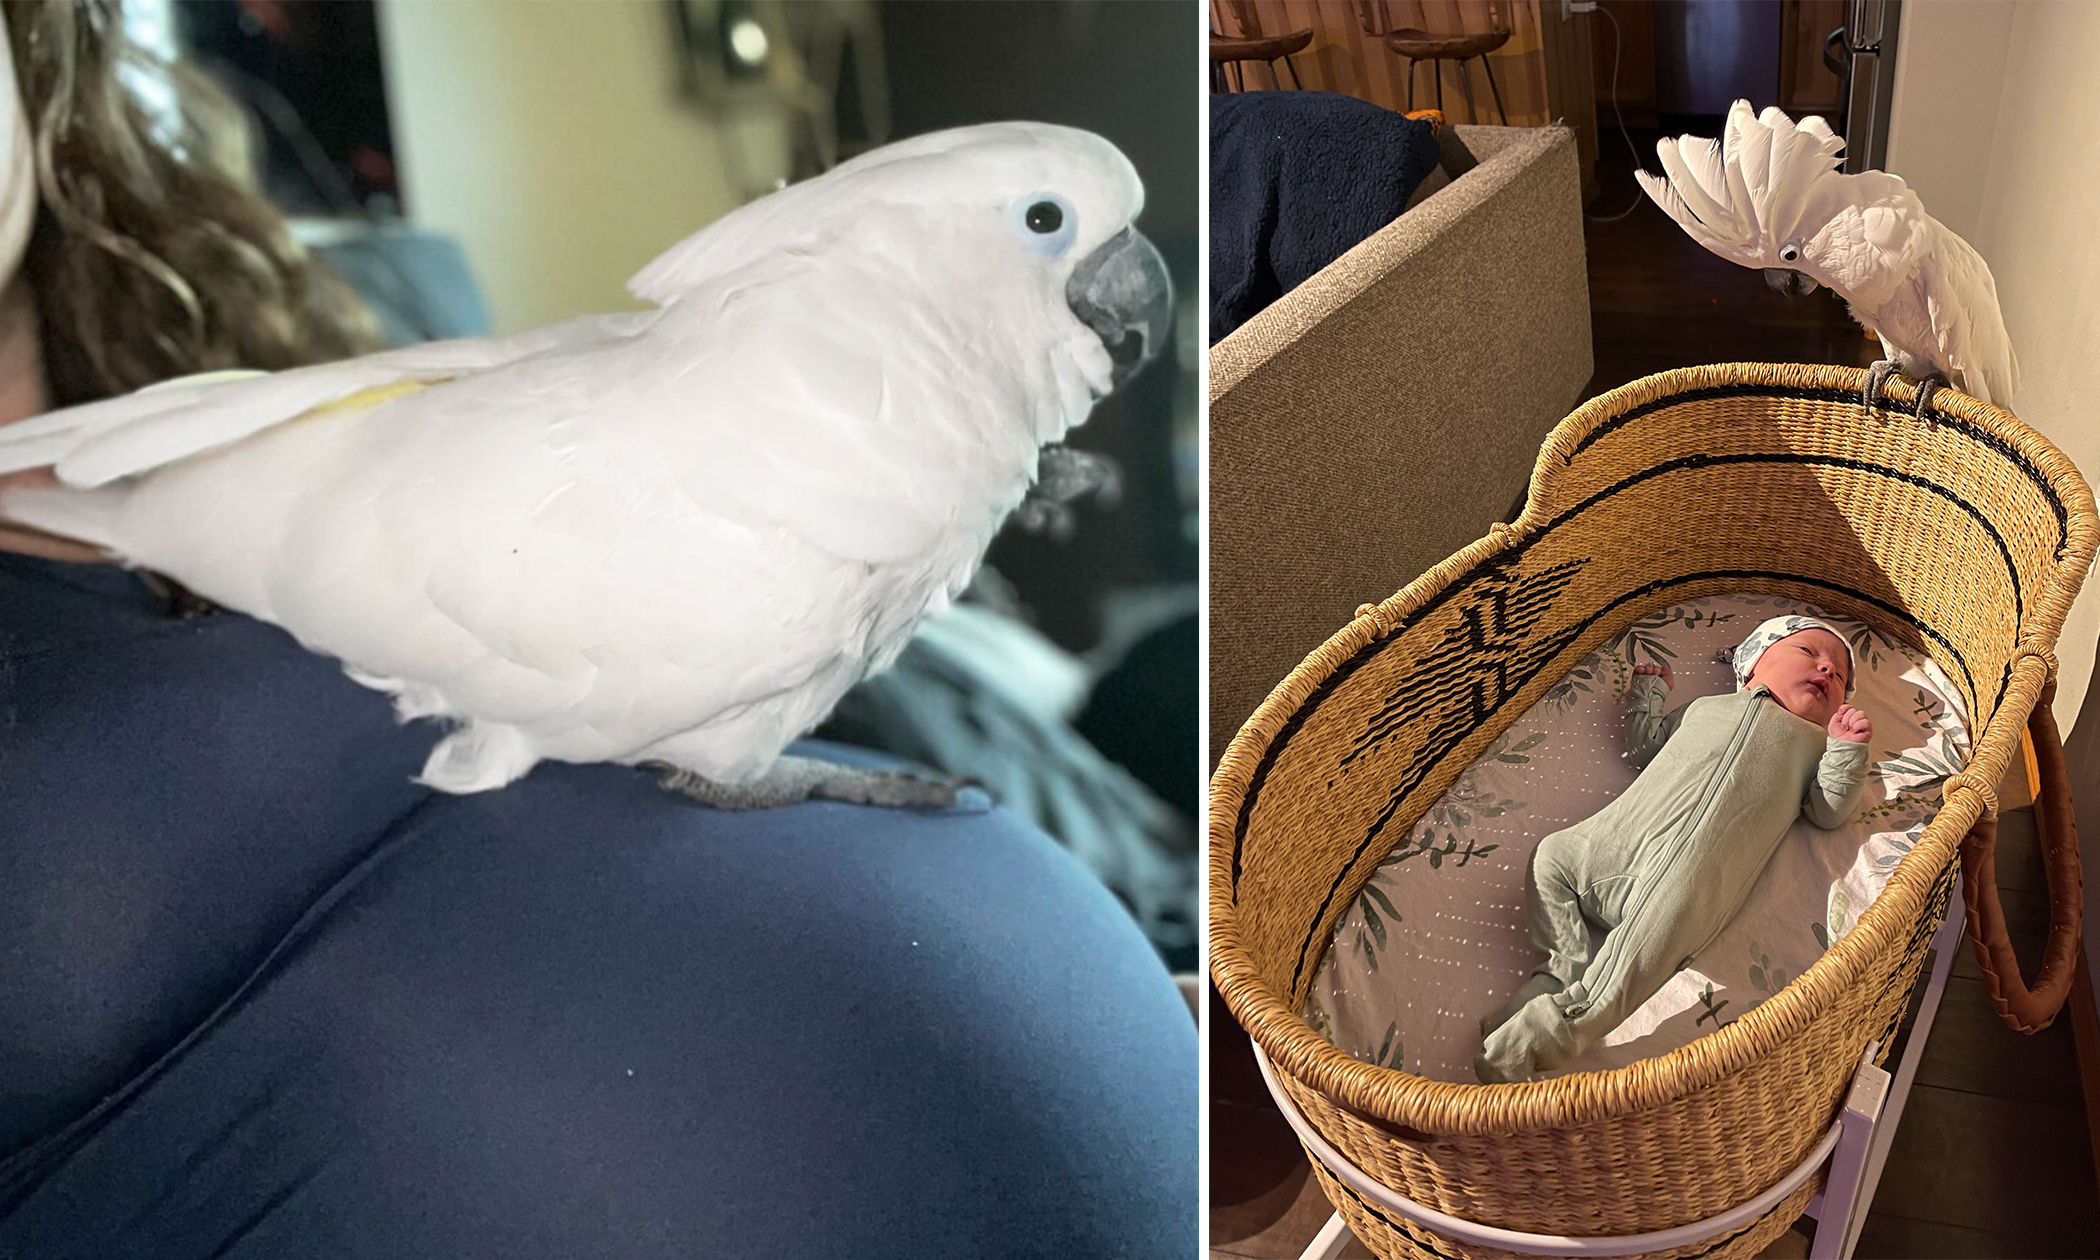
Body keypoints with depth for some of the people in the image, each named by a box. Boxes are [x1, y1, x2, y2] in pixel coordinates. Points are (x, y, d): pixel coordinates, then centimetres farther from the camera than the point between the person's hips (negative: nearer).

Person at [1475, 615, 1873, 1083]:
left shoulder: (1815, 744, 28)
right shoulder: (1705, 708, 34)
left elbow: (1829, 811, 13)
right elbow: (1645, 750, 37)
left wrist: (1847, 748, 3)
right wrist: (1647, 695, 36)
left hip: (1694, 873, -5)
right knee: (1551, 857, -9)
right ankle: (1566, 969, -12)